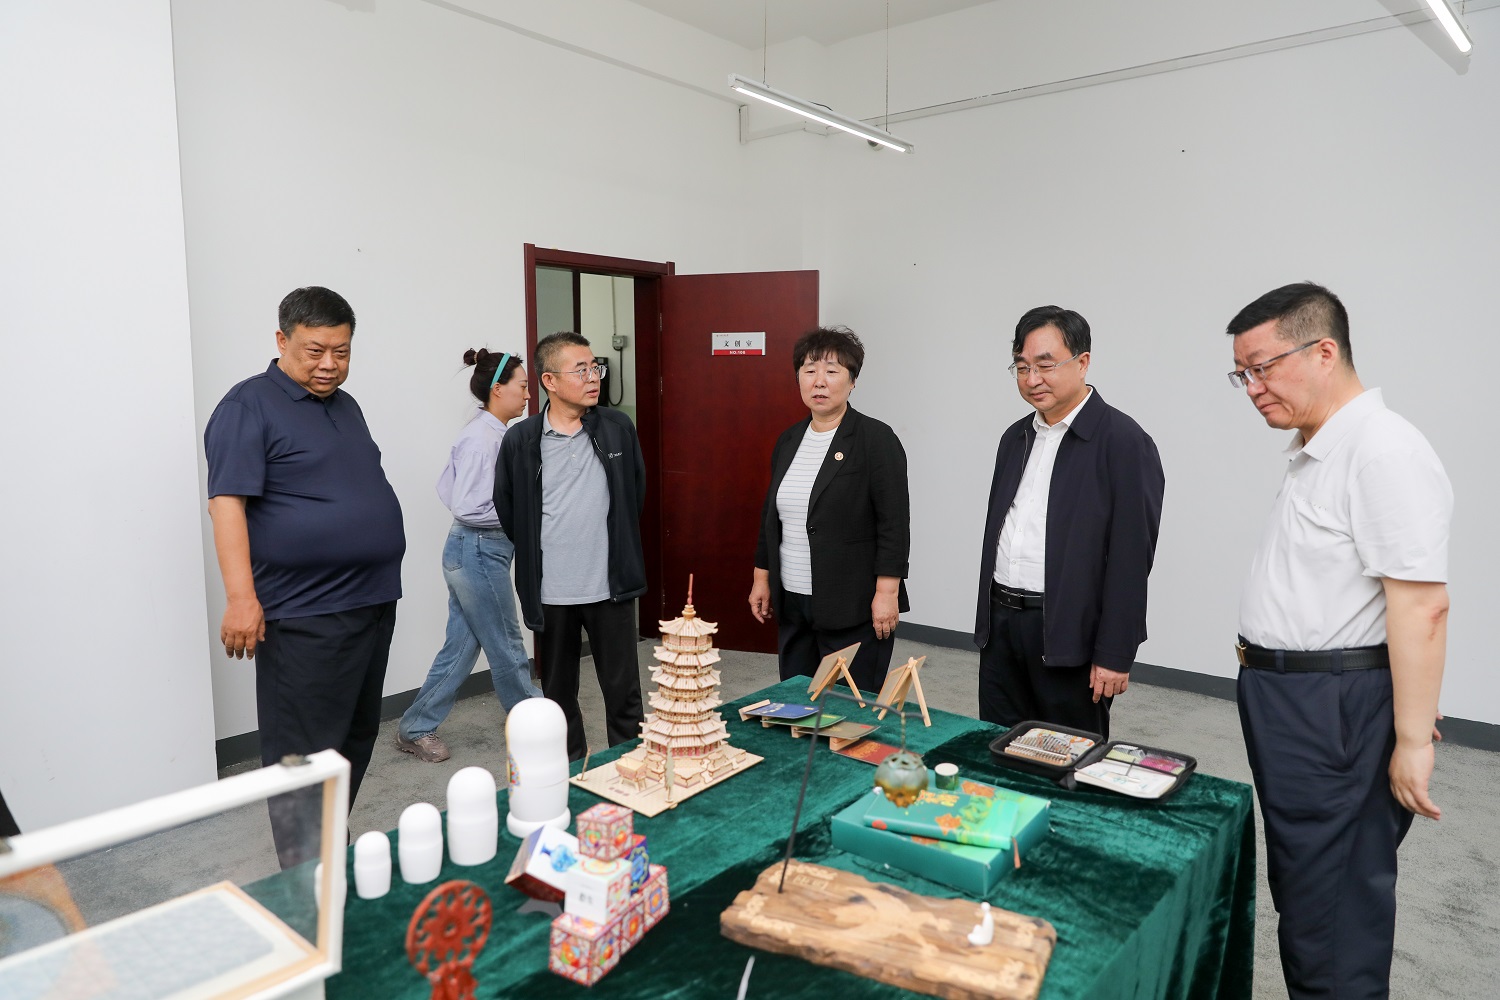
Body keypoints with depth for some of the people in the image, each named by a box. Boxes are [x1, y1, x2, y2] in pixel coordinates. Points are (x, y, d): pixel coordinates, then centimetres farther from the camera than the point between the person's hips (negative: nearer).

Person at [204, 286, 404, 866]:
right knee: (304, 755, -3)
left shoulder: (345, 406, 16)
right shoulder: (249, 406, -8)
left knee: (355, 742, 17)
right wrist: (241, 597, -24)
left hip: (372, 602, 8)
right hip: (303, 617, -8)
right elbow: (227, 502, -16)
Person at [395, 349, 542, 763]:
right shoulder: (483, 438, -19)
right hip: (480, 552, -9)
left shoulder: (488, 432, 9)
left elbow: (448, 488, 14)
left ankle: (416, 728, 25)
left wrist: (514, 506, 6)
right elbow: (466, 508, -24)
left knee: (461, 645, 15)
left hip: (476, 552, 9)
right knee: (506, 645, 8)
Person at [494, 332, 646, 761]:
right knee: (558, 694, 15)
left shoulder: (619, 428, -1)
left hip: (611, 585, 0)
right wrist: (540, 550, 9)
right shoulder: (521, 441, -5)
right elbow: (507, 510, 6)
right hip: (551, 591, 0)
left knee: (624, 692, 8)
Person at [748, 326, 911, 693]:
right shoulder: (789, 440, 10)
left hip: (853, 607, -6)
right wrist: (762, 577, 15)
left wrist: (887, 592, -17)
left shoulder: (876, 439, -9)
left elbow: (895, 522, -12)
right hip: (792, 603, 6)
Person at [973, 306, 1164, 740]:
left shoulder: (1124, 441, -10)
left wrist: (1114, 655, -14)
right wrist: (988, 620, 15)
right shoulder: (1016, 437, 12)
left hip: (1069, 637, -6)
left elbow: (1131, 556, -13)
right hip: (1001, 625, 6)